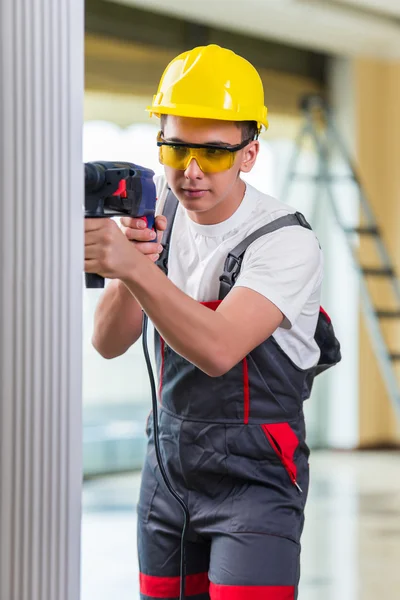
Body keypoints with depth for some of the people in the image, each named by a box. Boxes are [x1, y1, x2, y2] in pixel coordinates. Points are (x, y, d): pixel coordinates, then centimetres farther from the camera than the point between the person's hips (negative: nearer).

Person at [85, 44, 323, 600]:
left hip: (253, 475, -6)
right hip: (169, 465, 6)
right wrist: (123, 267, -24)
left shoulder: (287, 243, -18)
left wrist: (136, 268, -41)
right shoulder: (160, 208, 0)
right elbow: (110, 343, -5)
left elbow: (217, 350, -32)